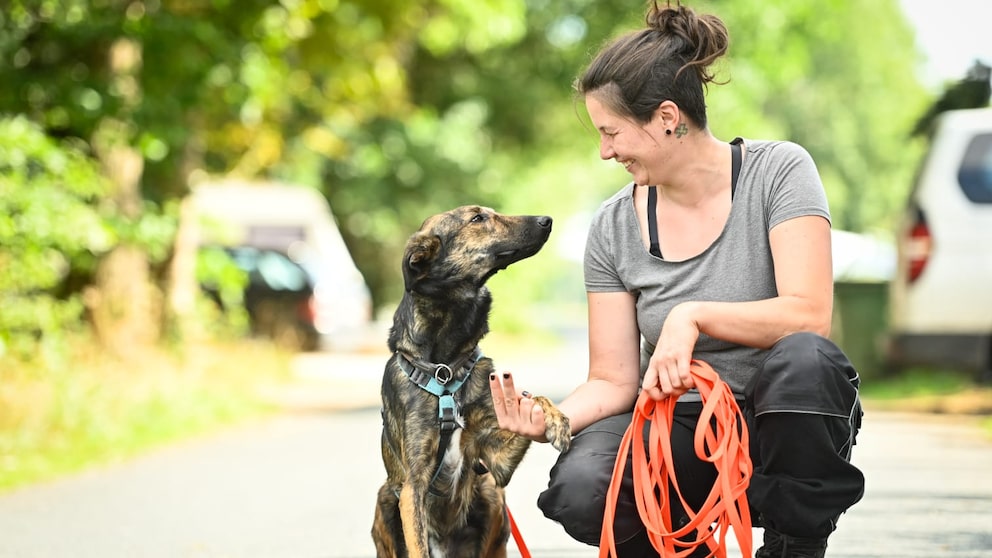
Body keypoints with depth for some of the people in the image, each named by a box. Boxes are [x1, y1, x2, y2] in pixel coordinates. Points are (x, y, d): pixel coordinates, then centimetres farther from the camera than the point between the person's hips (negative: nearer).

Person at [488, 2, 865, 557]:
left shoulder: (778, 171, -7)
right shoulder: (615, 226, 2)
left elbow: (810, 315, -18)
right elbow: (614, 381, 2)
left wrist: (694, 315, -28)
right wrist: (553, 420, -18)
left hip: (778, 422, -2)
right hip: (678, 432, 2)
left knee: (803, 360, -37)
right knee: (580, 491, -30)